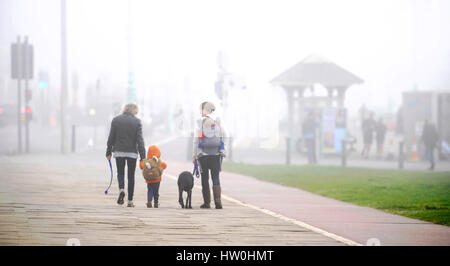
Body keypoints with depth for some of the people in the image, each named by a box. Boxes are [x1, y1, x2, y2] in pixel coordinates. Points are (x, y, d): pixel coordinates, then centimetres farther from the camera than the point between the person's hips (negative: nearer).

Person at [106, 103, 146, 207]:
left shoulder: (116, 120, 0)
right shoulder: (137, 121, -4)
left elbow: (111, 137, 1)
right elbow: (140, 140, -7)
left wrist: (108, 152, 9)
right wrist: (142, 156, -5)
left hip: (119, 152, 1)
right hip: (132, 152, -1)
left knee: (120, 173, 13)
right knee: (131, 175, 8)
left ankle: (121, 189, -18)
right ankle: (130, 201, 6)